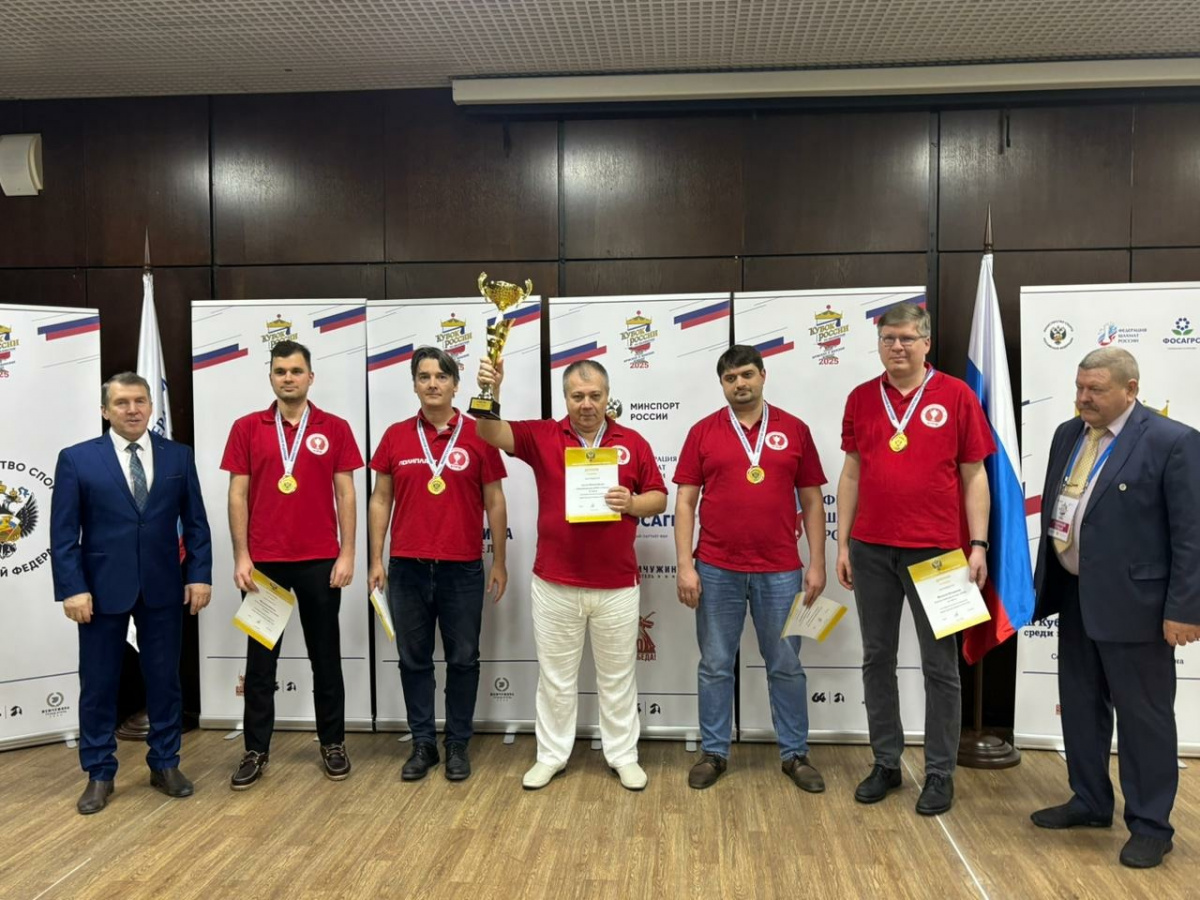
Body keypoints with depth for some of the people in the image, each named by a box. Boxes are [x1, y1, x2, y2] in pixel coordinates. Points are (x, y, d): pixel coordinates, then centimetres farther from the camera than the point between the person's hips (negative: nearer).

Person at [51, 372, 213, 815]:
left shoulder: (178, 456, 5)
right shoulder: (76, 459, -1)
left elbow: (195, 523, 5)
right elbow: (63, 532, -3)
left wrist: (199, 575, -3)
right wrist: (72, 587, -11)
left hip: (163, 587, 2)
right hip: (102, 588, -1)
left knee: (164, 679, 10)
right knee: (98, 684, 8)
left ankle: (165, 764, 24)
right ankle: (99, 774, 22)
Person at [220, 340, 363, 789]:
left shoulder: (335, 429, 2)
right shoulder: (247, 428, 3)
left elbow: (345, 494, 1)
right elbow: (238, 495, 2)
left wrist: (347, 554, -5)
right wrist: (241, 557, -5)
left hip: (320, 560, 0)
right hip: (264, 561, 1)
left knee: (325, 656, 9)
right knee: (260, 659, 7)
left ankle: (332, 743, 22)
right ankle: (256, 751, 19)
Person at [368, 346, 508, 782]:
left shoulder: (478, 435, -2)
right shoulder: (396, 436, 4)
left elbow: (494, 502, 2)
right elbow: (381, 500, 8)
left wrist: (499, 561, 1)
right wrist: (376, 559, 3)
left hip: (463, 568, -2)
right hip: (407, 568, 2)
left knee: (463, 659, 8)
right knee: (414, 660, 10)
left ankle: (458, 744, 22)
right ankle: (423, 743, 24)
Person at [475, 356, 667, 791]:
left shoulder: (633, 443, 2)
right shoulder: (542, 435, -1)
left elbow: (659, 498, 5)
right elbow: (491, 433, -14)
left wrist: (631, 503, -16)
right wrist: (490, 393, -33)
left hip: (617, 586, 0)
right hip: (554, 584, 0)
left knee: (616, 676, 14)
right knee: (555, 676, 13)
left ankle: (623, 755, 28)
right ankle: (551, 754, 28)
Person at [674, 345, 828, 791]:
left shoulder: (794, 430, 4)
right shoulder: (703, 432, 2)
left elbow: (812, 501, 6)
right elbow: (685, 502, 1)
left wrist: (817, 564, 1)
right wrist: (684, 565, -6)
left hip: (780, 571, 0)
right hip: (716, 570, 0)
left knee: (786, 666, 10)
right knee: (715, 666, 9)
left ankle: (795, 754, 25)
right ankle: (714, 753, 23)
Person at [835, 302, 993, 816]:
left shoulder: (955, 396, -2)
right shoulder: (861, 399, 6)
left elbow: (974, 476, -1)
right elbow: (851, 474, 9)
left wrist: (978, 545, -7)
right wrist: (843, 544, 6)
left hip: (935, 552, -3)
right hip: (871, 551, 3)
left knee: (940, 664, 6)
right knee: (877, 658, 11)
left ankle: (940, 773, 19)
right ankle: (886, 763, 25)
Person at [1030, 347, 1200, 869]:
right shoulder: (1068, 435, 8)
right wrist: (1044, 582, 13)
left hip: (1133, 603, -7)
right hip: (1074, 597, 7)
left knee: (1143, 716, 6)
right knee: (1080, 705, 18)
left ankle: (1150, 825, 21)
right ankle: (1090, 802, 35)